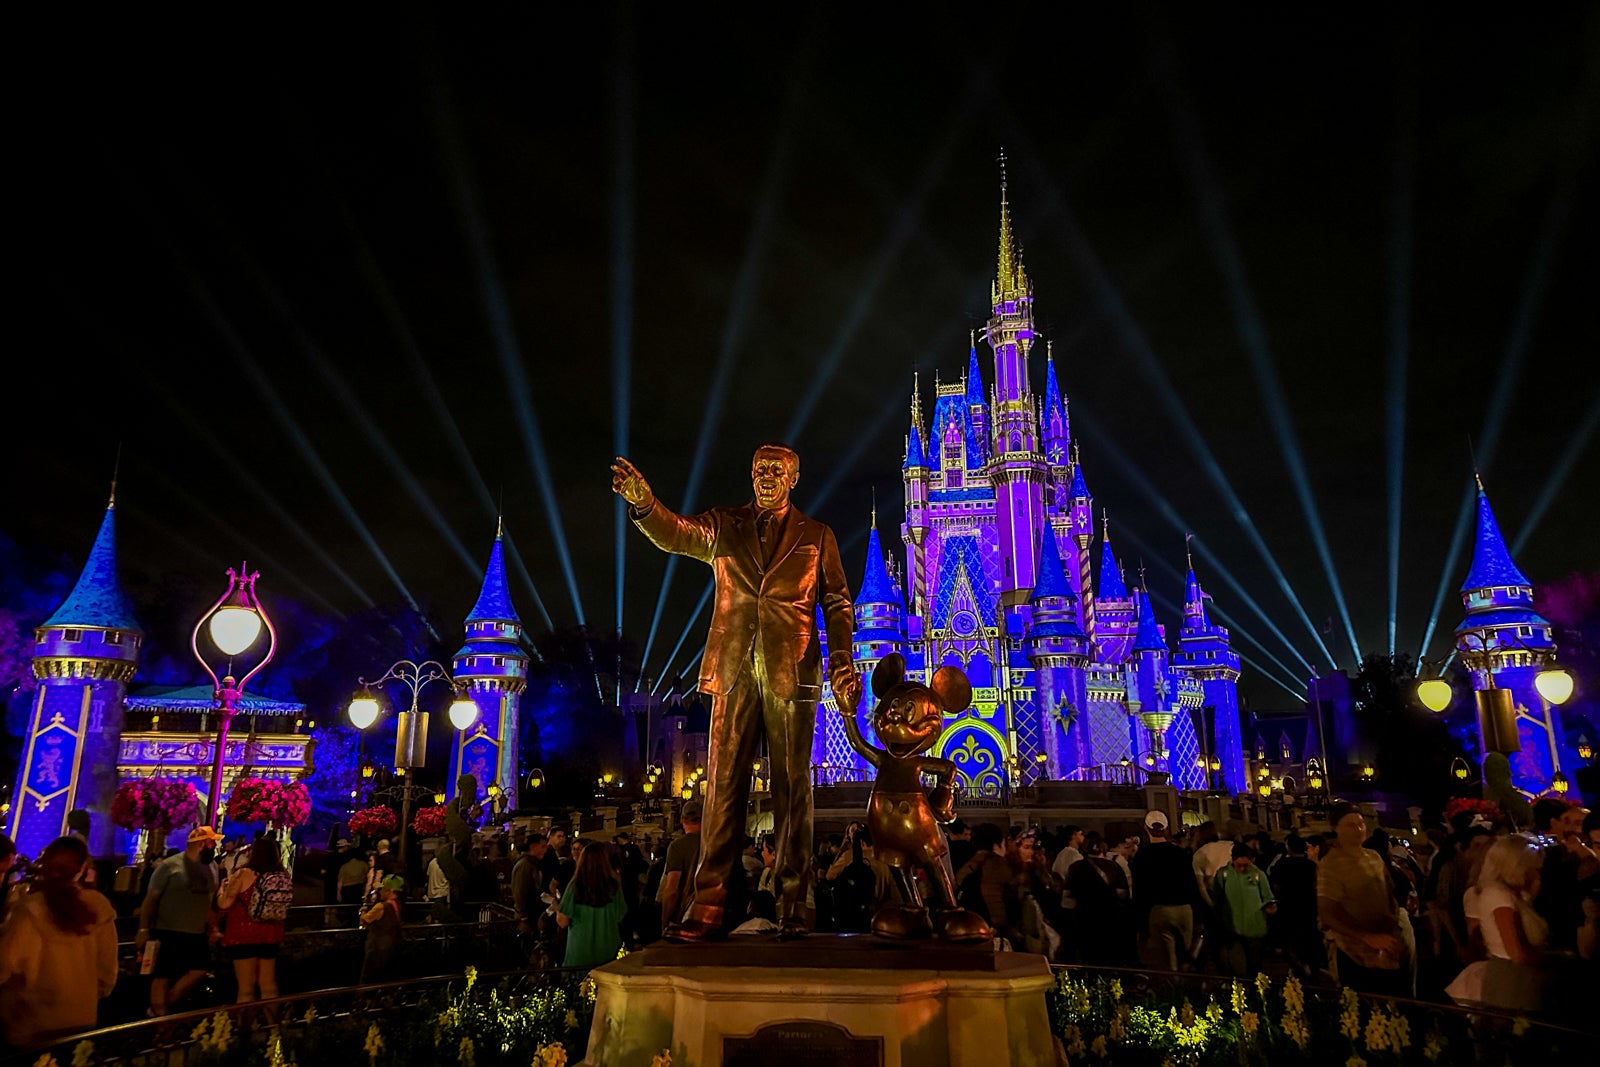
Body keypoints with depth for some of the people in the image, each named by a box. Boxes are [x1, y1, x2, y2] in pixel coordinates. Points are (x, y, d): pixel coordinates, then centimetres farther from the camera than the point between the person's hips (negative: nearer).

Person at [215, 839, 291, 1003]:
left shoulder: (244, 874, -12)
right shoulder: (283, 876, 1)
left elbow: (224, 904, -11)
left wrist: (222, 888, 9)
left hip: (243, 934, -4)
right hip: (270, 934, 4)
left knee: (246, 988, 3)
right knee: (269, 986, 14)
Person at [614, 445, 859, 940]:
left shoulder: (816, 536, 13)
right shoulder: (727, 525, 14)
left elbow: (837, 605, 10)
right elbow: (677, 535, -5)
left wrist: (842, 663, -5)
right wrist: (643, 503, -26)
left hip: (791, 670, 0)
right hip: (734, 669, 1)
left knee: (791, 788, 2)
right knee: (723, 786, -1)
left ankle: (792, 905, 9)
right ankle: (708, 904, 2)